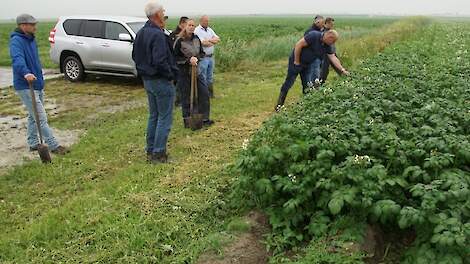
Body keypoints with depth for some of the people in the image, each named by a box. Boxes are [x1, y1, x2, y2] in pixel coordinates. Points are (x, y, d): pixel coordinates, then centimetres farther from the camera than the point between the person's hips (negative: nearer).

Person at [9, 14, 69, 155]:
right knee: (41, 118, -6)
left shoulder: (31, 39, 10)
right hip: (26, 87, -10)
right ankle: (54, 146, 0)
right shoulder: (16, 41, -18)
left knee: (33, 116, 18)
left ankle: (33, 144, 31)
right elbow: (17, 59, -37)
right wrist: (26, 73, -55)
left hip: (37, 85, 10)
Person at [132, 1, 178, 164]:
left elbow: (135, 56, 17)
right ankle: (158, 154, 6)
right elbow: (160, 61, -28)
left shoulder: (141, 33, 9)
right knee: (165, 118, 1)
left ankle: (150, 151, 25)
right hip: (161, 81, -9)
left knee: (153, 116, 18)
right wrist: (170, 75, -14)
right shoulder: (158, 35, -22)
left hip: (147, 80, 9)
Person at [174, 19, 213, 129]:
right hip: (184, 72, -6)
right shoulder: (180, 41, -12)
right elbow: (175, 57, -10)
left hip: (196, 70, 6)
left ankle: (205, 118, 18)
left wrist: (197, 58, -8)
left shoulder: (197, 39, 5)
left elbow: (202, 53, 13)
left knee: (204, 93, 6)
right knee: (186, 97, 2)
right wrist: (188, 60, -19)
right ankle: (187, 121, 15)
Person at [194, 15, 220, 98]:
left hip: (211, 56, 7)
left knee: (210, 77, 15)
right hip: (203, 57, -7)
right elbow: (203, 43, -20)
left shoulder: (210, 30, 14)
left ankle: (210, 93, 25)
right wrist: (213, 41, -5)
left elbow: (218, 39, 5)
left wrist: (209, 40, -11)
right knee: (202, 78, -2)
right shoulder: (197, 30, -9)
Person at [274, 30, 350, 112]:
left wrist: (342, 70, -2)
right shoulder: (314, 36, -23)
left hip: (307, 65, 7)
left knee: (307, 85, 7)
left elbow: (333, 58, 4)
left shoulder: (327, 46, 0)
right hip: (296, 62, -7)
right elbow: (298, 45, -24)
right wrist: (296, 62, -19)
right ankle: (279, 106, 2)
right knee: (289, 83, -5)